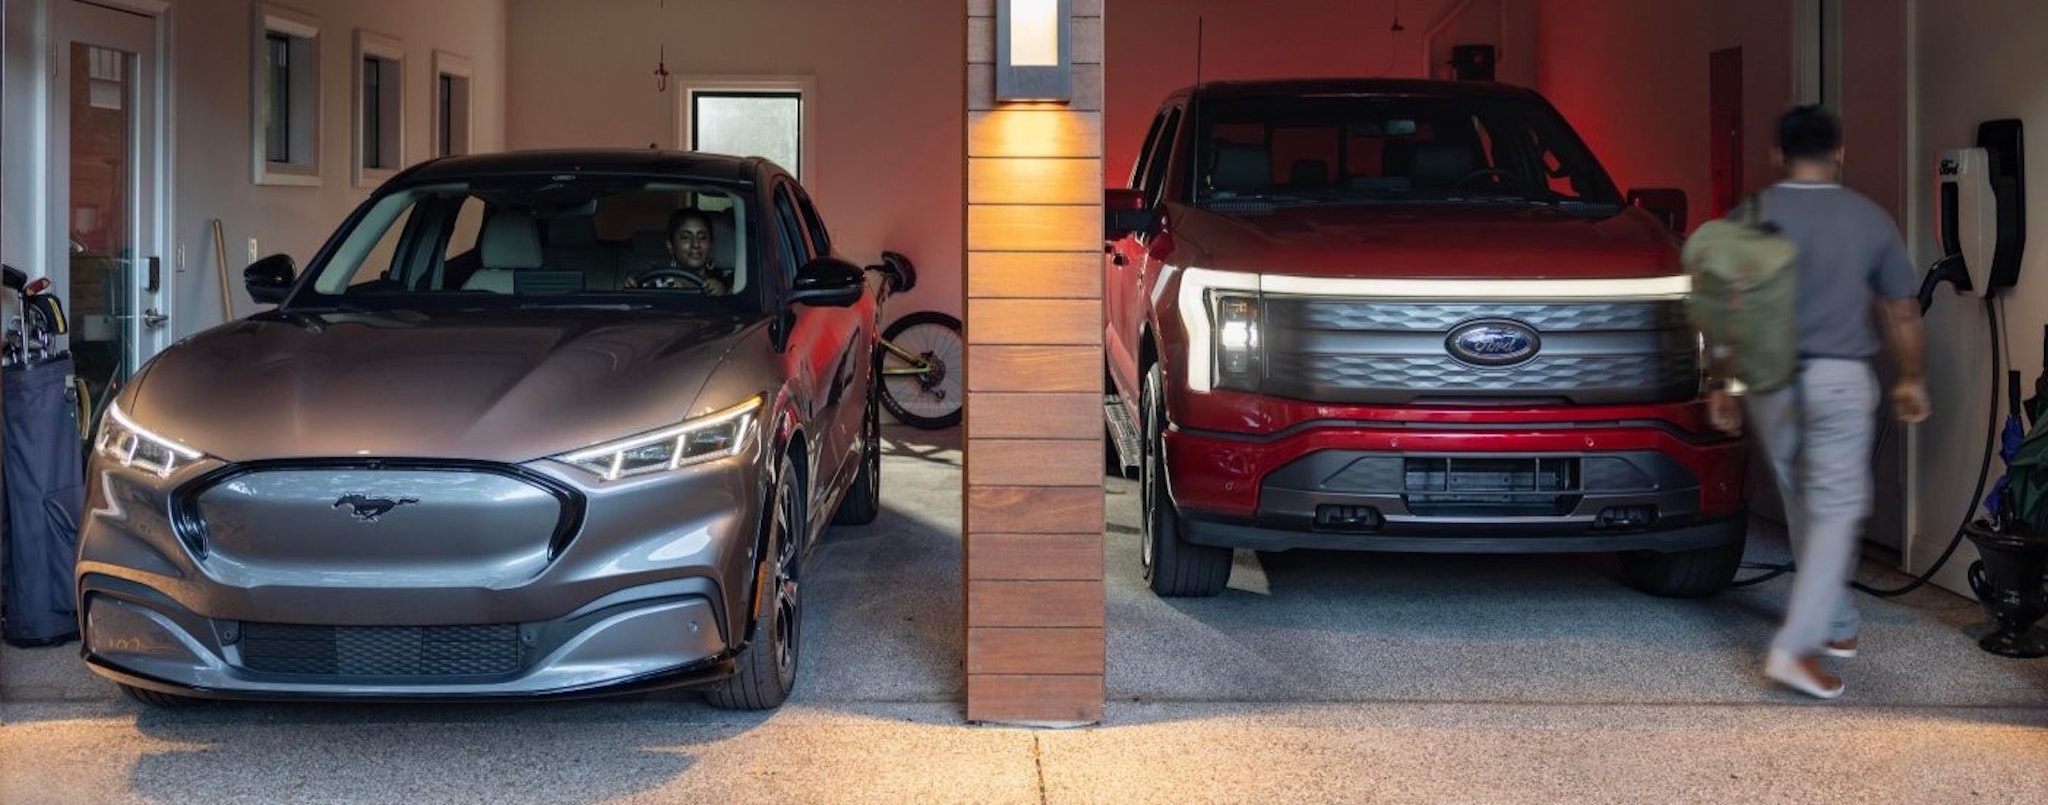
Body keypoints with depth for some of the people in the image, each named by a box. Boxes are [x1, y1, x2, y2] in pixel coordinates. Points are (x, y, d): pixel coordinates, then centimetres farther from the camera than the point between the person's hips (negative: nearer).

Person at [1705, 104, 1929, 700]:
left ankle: (1838, 626, 28)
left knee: (1804, 507, 16)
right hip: (1840, 380, -2)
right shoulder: (1870, 219, -2)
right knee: (1836, 510, -2)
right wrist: (1911, 378, 17)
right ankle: (1796, 647, -14)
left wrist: (1723, 385, 8)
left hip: (1770, 381, 2)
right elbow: (1902, 312, 4)